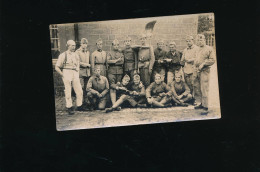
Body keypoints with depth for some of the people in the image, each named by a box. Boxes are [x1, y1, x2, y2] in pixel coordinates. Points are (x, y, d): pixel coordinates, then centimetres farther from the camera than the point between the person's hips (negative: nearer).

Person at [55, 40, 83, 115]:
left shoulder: (76, 55, 12)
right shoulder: (63, 55, -2)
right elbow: (57, 67, -1)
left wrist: (77, 74, 12)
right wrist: (63, 75, -6)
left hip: (75, 74, 4)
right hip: (66, 73, -4)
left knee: (79, 91, 0)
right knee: (68, 92, -1)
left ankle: (79, 106, 13)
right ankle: (69, 108, 9)